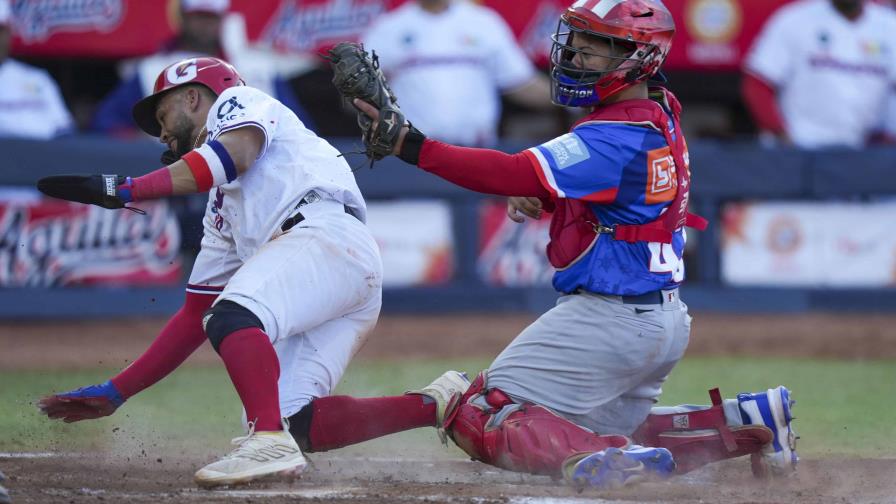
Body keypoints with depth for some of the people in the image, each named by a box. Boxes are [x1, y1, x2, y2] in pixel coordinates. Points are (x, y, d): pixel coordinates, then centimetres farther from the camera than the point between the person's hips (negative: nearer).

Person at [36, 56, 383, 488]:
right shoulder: (221, 204, 37)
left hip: (328, 231, -9)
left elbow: (236, 154, -11)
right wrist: (115, 393, 33)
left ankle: (271, 443, -43)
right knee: (291, 418, -9)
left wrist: (124, 189, -18)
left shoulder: (237, 102, 16)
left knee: (233, 317, -31)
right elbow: (196, 314, 35)